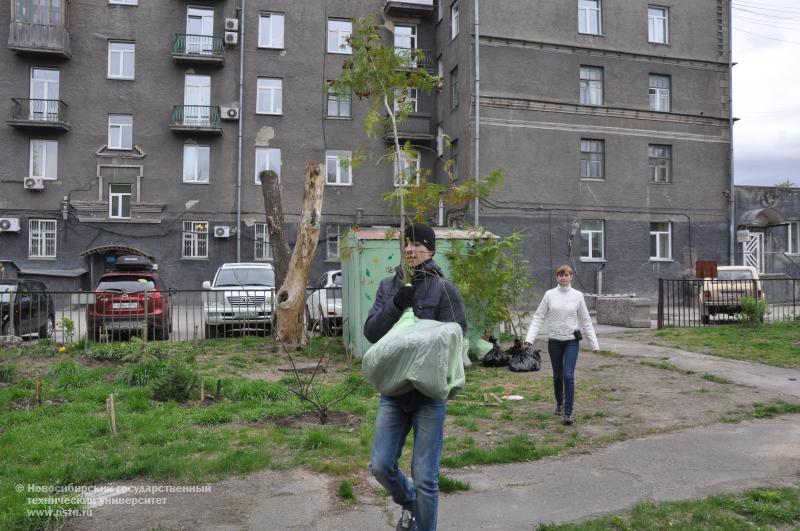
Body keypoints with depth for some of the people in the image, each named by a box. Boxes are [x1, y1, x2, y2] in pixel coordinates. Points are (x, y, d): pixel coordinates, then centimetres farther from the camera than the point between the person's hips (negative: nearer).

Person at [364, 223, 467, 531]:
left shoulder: (444, 289, -7)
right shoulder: (388, 285, 6)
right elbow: (371, 332, -1)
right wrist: (395, 305, -18)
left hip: (429, 392, -4)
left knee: (424, 476, 1)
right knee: (381, 465, 9)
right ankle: (409, 502, 40)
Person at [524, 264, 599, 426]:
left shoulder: (577, 295, -1)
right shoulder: (549, 294, -1)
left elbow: (585, 321, 4)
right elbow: (538, 317, -1)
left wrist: (594, 343, 3)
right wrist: (530, 337, -12)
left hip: (572, 340, -1)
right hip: (554, 340, 1)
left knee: (568, 376, -10)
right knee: (557, 376, 13)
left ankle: (568, 413, -4)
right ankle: (559, 404, 36)